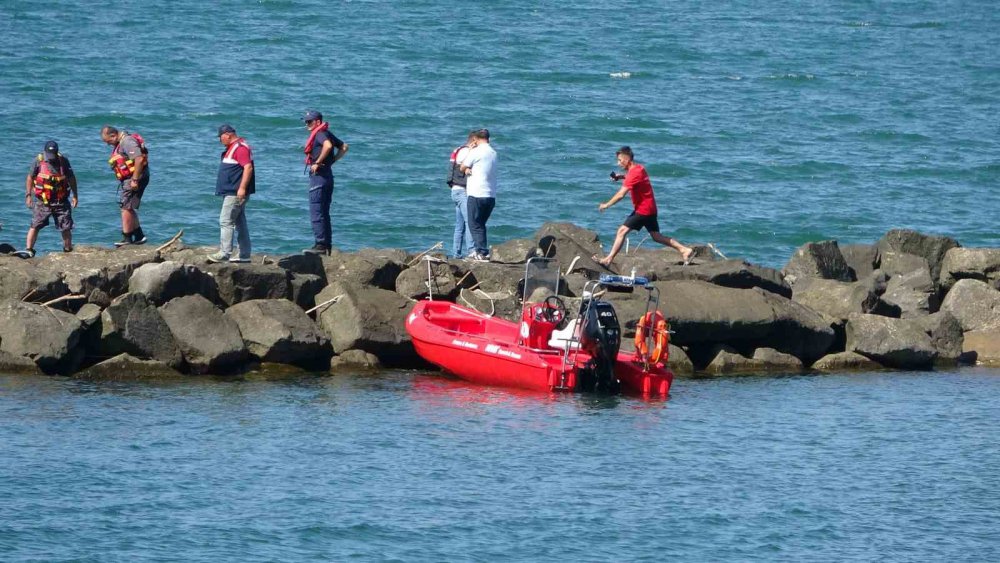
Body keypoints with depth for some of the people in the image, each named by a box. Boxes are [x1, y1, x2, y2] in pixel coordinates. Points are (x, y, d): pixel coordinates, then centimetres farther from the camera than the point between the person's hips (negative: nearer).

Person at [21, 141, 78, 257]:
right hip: (42, 201, -1)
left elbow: (71, 178, 8)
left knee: (66, 227, 4)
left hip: (61, 200, 1)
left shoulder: (63, 161, -3)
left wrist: (74, 196, 7)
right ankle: (28, 250, -8)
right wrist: (28, 195, -1)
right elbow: (30, 178, 4)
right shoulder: (38, 161, -5)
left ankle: (68, 250, 18)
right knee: (35, 225, -9)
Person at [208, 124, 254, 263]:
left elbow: (248, 168, -24)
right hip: (231, 193, 11)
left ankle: (224, 253, -16)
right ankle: (244, 255, 14)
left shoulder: (240, 148, -16)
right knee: (240, 223, 11)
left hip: (236, 193, -11)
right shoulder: (231, 148, 18)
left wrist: (242, 189, -27)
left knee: (226, 221, -13)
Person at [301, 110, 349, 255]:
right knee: (324, 213, 14)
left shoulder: (319, 134, -12)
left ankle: (320, 245, -13)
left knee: (316, 213, -10)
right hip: (327, 175, 10)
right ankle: (327, 246, 16)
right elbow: (344, 147, 24)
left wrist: (317, 163, -24)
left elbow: (328, 146, -33)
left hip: (319, 176, -10)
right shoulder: (327, 134, 16)